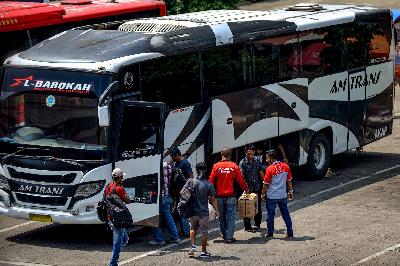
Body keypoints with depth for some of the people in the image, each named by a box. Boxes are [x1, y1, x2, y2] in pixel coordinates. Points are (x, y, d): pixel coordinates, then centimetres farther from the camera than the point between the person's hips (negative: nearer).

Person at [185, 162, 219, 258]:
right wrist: (216, 211, 3)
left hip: (192, 211, 1)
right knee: (204, 232, 9)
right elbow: (212, 199, -5)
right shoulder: (208, 184, -8)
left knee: (193, 228, 24)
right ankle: (203, 252, 13)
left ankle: (193, 246, 9)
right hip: (204, 212, -1)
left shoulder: (191, 182, -6)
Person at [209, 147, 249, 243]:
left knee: (222, 216, 16)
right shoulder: (234, 166, -5)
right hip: (230, 196, -1)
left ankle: (224, 234, 27)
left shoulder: (216, 166, -3)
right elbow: (240, 180, 2)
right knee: (230, 216, 2)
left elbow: (211, 181, -4)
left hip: (219, 196, 1)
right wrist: (246, 189, 18)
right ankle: (229, 237, -1)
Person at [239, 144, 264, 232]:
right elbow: (241, 175, -22)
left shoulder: (257, 160, 3)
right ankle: (247, 226, 7)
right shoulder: (242, 163, -12)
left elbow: (260, 172, 15)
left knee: (258, 207, 11)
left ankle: (257, 224, 24)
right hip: (248, 188, -4)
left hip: (257, 188, 4)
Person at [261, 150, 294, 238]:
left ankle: (270, 233, 10)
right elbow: (289, 180, 8)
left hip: (272, 196, -4)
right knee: (286, 214, 12)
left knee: (270, 215, 7)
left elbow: (266, 184, -8)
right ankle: (290, 232, 14)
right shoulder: (285, 166, 0)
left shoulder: (270, 169, -14)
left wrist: (263, 194, 4)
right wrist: (290, 191, 17)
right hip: (283, 195, 4)